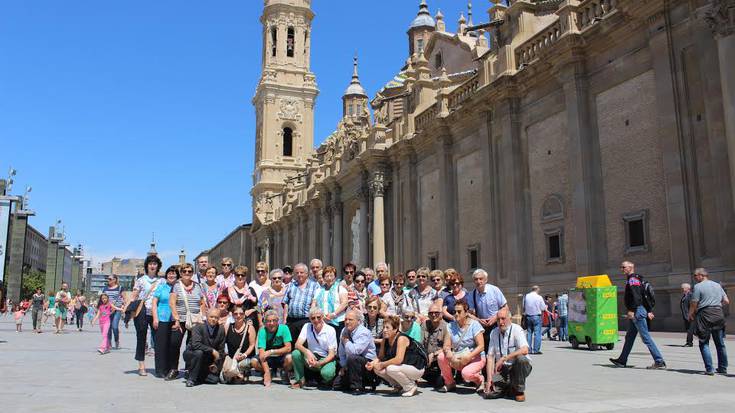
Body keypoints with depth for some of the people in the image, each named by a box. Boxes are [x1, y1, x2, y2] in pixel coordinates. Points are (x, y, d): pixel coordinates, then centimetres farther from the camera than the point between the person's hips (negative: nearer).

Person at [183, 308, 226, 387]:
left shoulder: (221, 330, -3)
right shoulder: (198, 327, -16)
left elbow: (221, 350, 3)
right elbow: (195, 344, -30)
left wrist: (216, 364, -8)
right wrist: (212, 351, -29)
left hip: (207, 361, 4)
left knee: (215, 379, -13)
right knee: (199, 352, -36)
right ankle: (191, 378, -20)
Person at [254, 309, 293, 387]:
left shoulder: (284, 328, -16)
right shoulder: (262, 331, -16)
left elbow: (288, 348, -19)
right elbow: (261, 352, -24)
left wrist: (271, 351, -28)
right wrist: (267, 372, -35)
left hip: (281, 357, -1)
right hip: (268, 359, 2)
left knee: (289, 358, -33)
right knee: (254, 362, -25)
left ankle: (285, 373, 1)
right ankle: (270, 372, 5)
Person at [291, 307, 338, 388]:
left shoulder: (330, 330, -12)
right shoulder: (307, 326, -3)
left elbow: (331, 354, -13)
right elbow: (298, 344, -12)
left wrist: (319, 363, -31)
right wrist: (307, 352, -34)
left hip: (326, 359, -3)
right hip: (311, 357, 3)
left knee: (327, 373, -35)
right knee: (295, 353, -24)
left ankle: (327, 381, 3)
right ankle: (300, 380, -4)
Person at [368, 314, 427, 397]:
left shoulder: (401, 338, -23)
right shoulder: (385, 339, 1)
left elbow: (398, 359, -33)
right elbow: (380, 357, 4)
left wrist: (382, 364, -25)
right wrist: (372, 363, -16)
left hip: (416, 368, -8)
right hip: (403, 368, 8)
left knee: (391, 368, -33)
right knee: (377, 369, -7)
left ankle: (411, 387, -8)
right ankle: (399, 386, 13)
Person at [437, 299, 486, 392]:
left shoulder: (474, 325, -9)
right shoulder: (450, 326, 3)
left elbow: (481, 346, -16)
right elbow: (446, 346, -3)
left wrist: (468, 357, -28)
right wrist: (448, 353, -27)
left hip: (475, 357, -4)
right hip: (457, 358, 4)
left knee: (466, 373, -33)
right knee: (441, 357, -22)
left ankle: (479, 379, 4)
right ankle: (449, 383, 1)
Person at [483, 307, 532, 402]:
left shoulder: (516, 329, -12)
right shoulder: (494, 333, 2)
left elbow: (524, 350, -29)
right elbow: (490, 356, 0)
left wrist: (503, 358, -31)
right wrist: (489, 378, -10)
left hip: (519, 367, -3)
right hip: (502, 369, 3)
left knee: (520, 358, -37)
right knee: (488, 393, -19)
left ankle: (519, 391, -13)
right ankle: (509, 389, 15)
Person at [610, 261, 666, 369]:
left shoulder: (633, 279, -11)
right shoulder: (630, 279, 19)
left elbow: (636, 296, -23)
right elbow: (645, 296, 21)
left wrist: (632, 310, -26)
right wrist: (649, 311, 21)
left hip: (637, 311, -11)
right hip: (635, 312, 11)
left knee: (646, 337, -8)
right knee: (629, 337, 14)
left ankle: (659, 362, -6)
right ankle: (622, 361, 20)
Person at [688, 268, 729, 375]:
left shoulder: (698, 286, -5)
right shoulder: (718, 285, 13)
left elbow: (693, 304, -8)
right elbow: (726, 301, 12)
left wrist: (690, 315, 7)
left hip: (705, 315, -6)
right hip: (719, 314, 6)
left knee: (704, 344, 0)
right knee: (720, 344, 14)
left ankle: (709, 369, -7)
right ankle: (723, 368, 21)